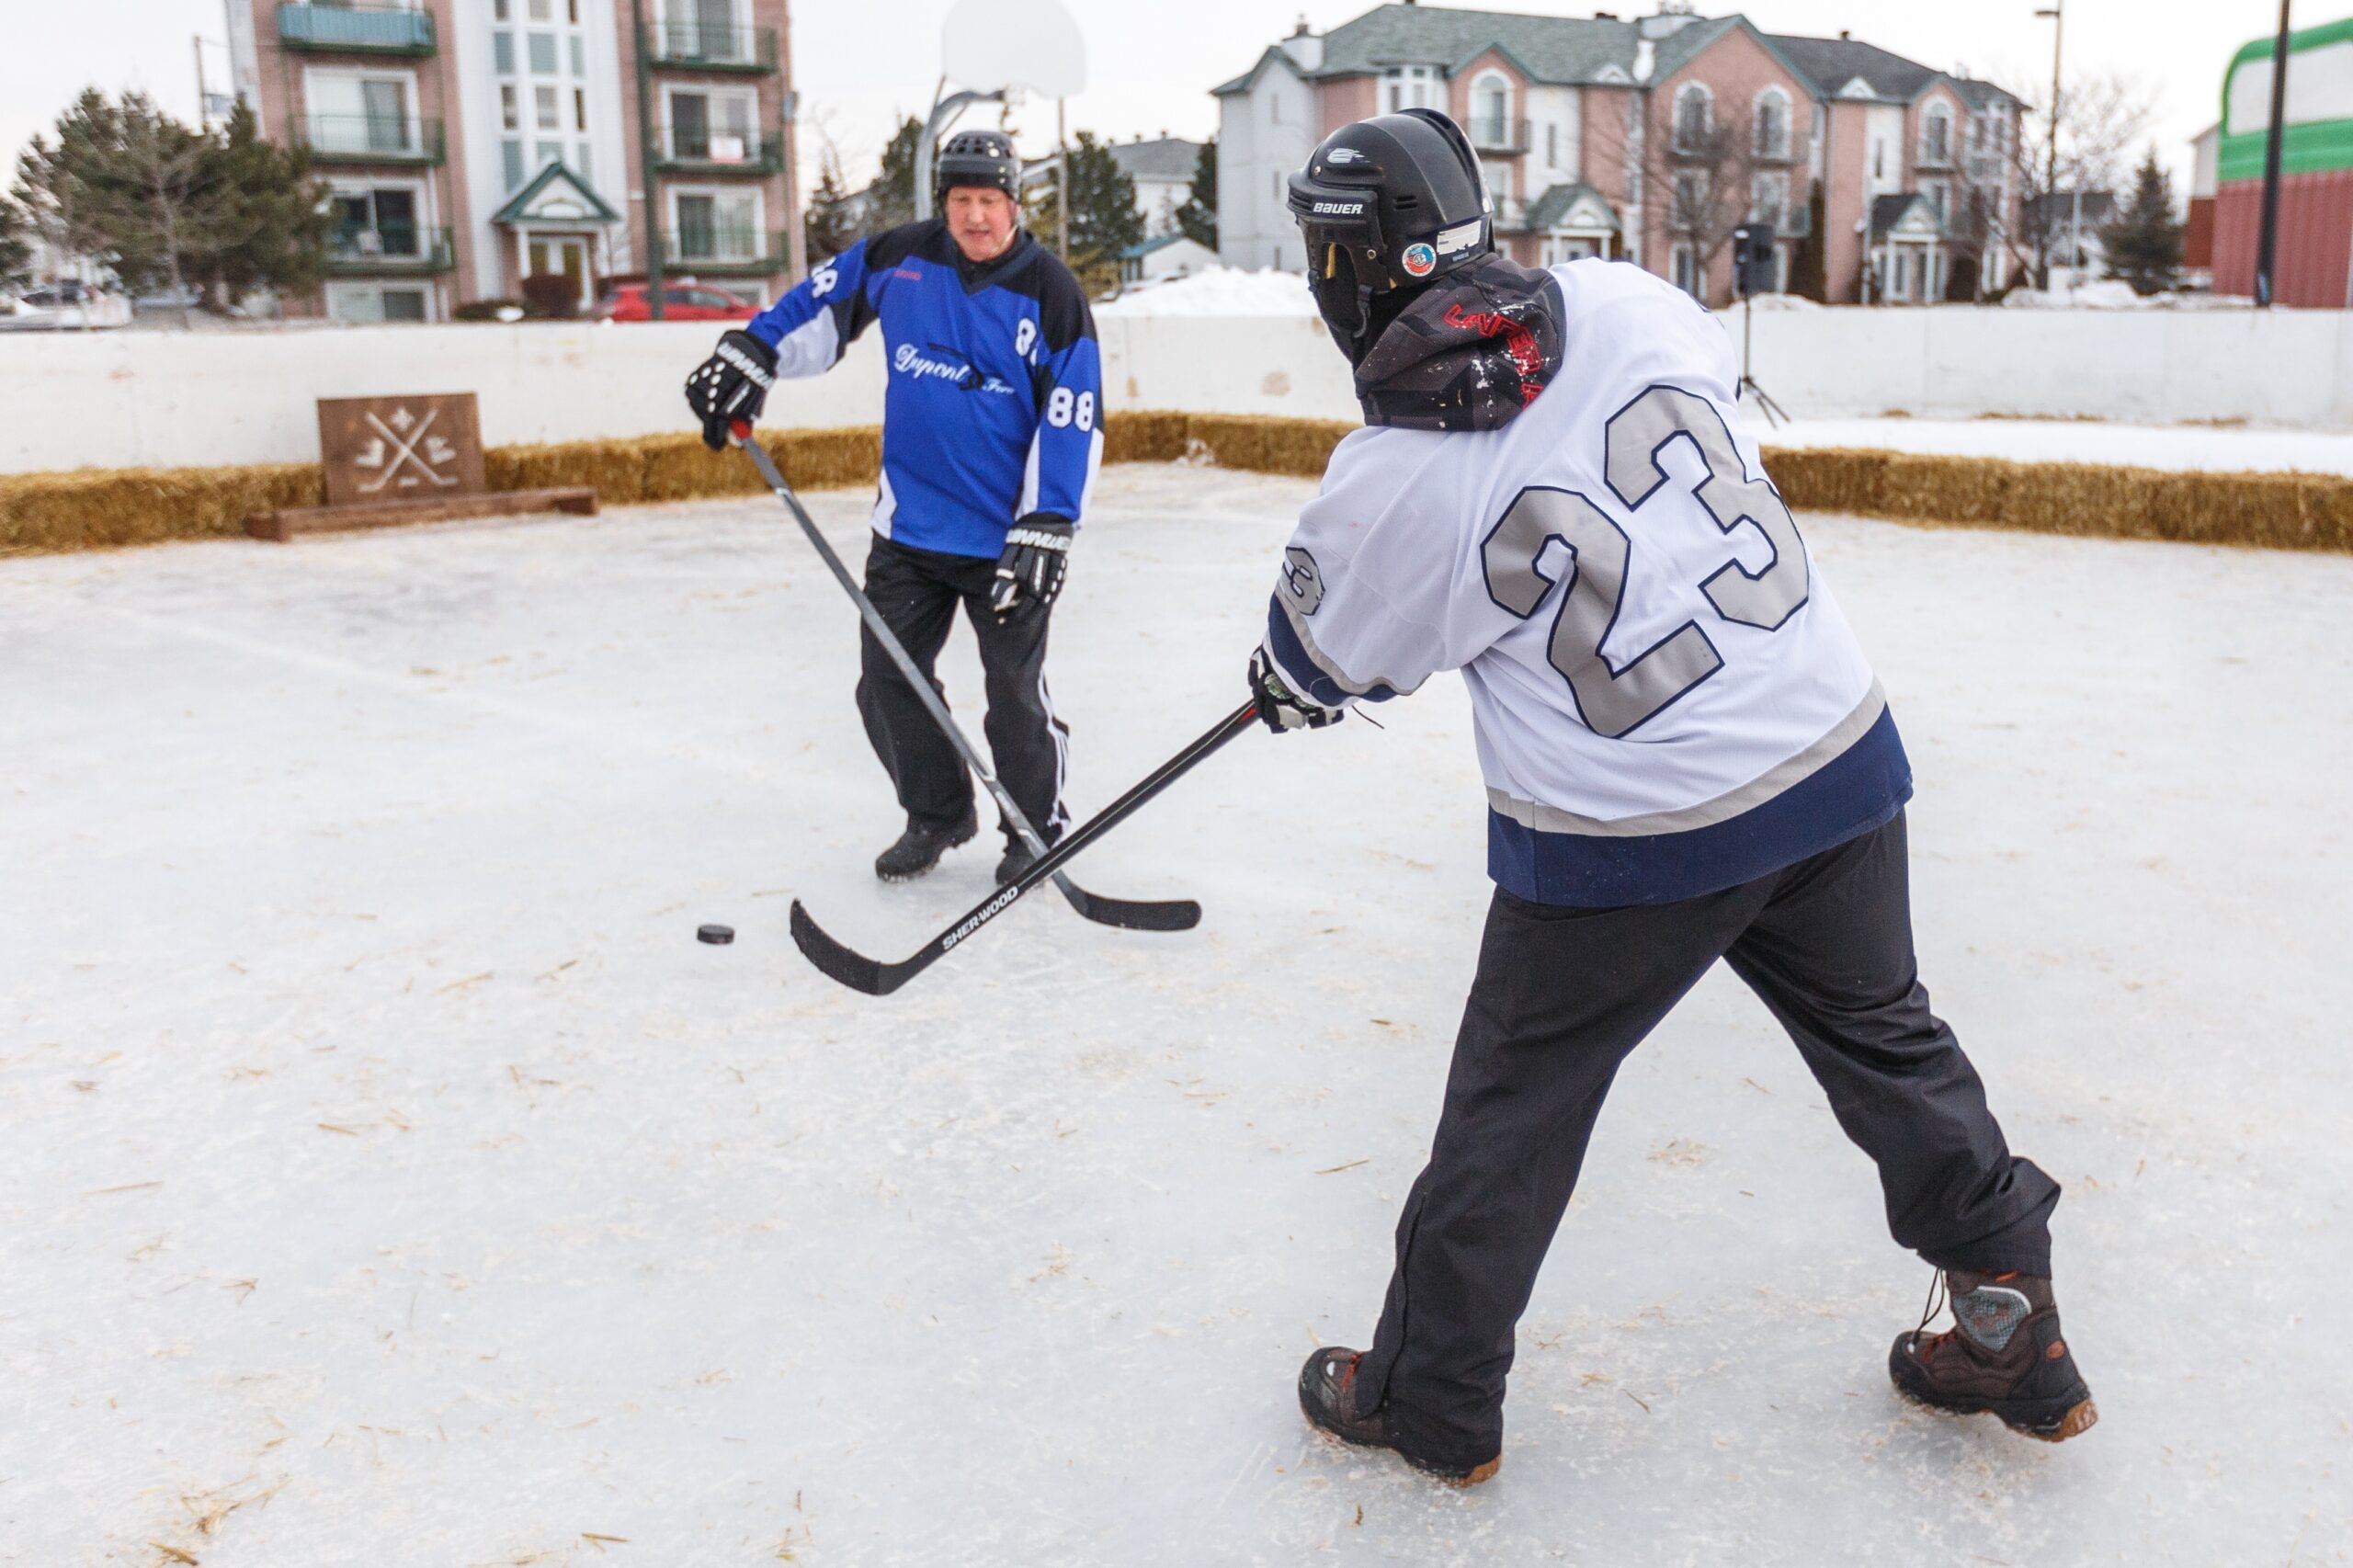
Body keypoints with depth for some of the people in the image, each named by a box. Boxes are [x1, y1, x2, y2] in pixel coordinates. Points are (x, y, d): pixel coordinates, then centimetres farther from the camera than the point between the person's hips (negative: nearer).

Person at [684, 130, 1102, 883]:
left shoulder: (1052, 293, -10)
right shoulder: (899, 257, 0)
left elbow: (1072, 420, -12)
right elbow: (822, 303, 13)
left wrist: (1046, 530, -18)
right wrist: (749, 356, 1)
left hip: (1004, 534, -4)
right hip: (908, 527, 4)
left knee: (1016, 691, 2)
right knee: (888, 679, 8)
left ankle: (1038, 827, 24)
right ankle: (936, 814, 28)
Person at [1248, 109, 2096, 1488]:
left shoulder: (1394, 479, -14)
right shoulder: (1622, 300, -2)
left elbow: (1317, 665, 3)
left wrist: (1286, 686, 27)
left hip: (1628, 839, -5)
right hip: (1835, 749, 5)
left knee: (1518, 1098, 13)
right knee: (1886, 1035, 25)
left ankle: (1432, 1399, 29)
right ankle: (2018, 1336, 38)